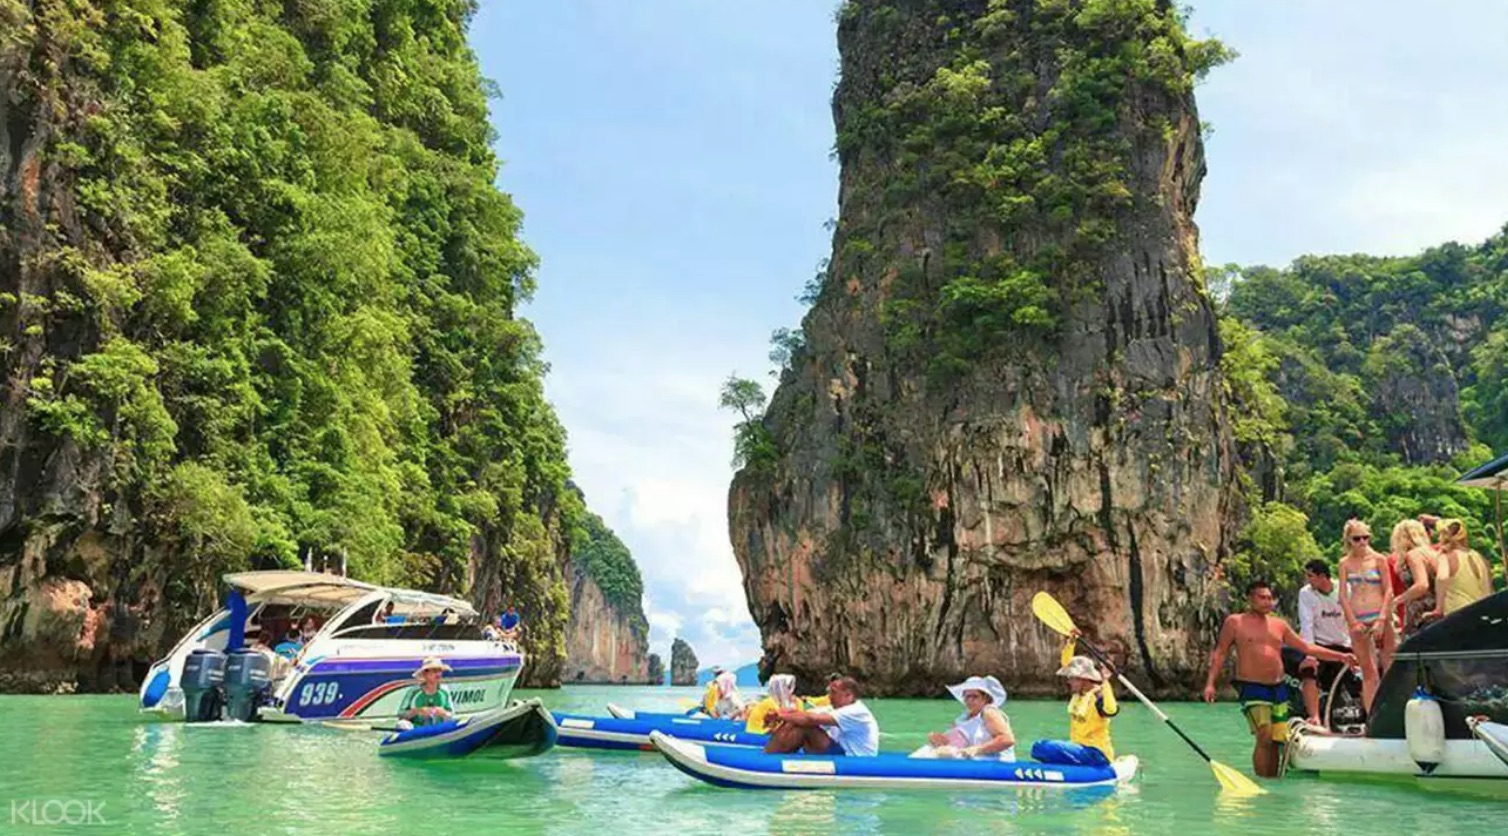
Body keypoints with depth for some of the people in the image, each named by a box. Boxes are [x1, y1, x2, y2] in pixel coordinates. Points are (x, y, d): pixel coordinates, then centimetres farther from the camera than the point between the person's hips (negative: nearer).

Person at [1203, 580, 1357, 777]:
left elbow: (1307, 647, 17)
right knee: (1265, 737, -17)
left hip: (1279, 688, 5)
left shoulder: (1279, 625, 14)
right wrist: (1210, 682, -9)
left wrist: (1340, 656, 10)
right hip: (1252, 688, -5)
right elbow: (1220, 652, 0)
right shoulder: (1235, 622, 1)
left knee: (1276, 740, 5)